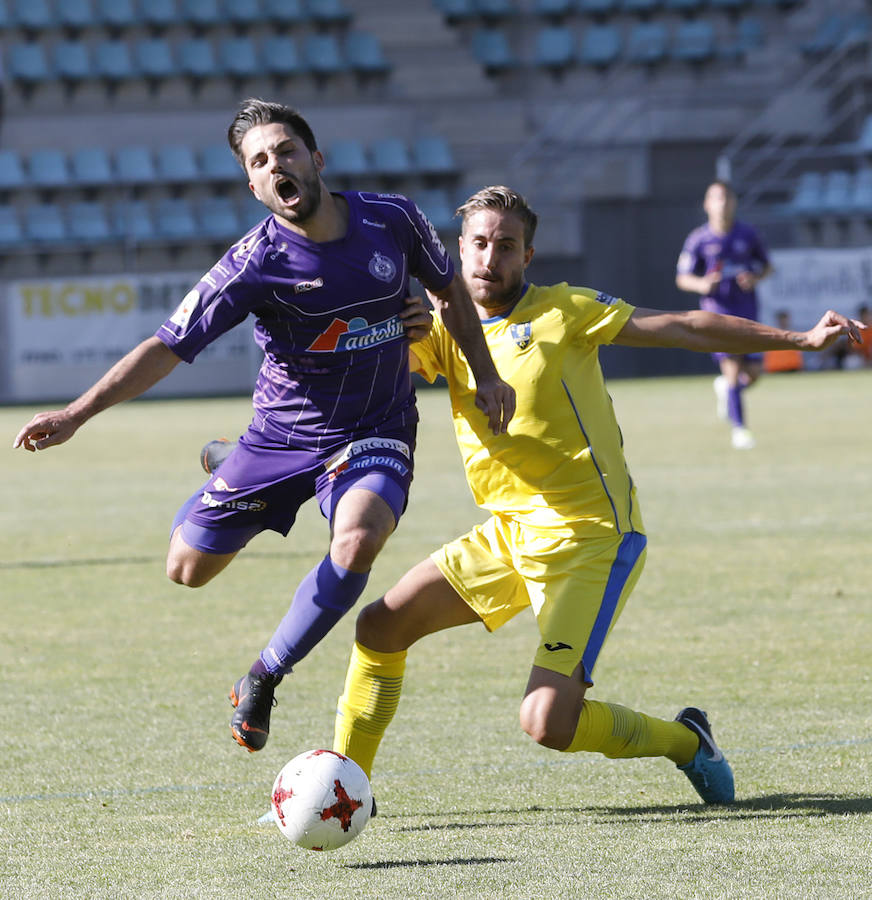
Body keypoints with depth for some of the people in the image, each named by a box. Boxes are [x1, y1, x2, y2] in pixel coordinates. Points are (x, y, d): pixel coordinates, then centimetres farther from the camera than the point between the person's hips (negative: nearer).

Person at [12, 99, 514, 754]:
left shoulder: (393, 220, -9)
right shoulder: (255, 264, -18)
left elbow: (450, 288, 12)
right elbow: (168, 347, -19)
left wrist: (485, 374, 6)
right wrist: (76, 414, -28)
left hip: (373, 435, 0)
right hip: (281, 434, 0)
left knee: (358, 539, -32)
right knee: (188, 568, 4)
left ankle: (265, 677, -11)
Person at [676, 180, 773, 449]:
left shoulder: (748, 235, 5)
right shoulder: (698, 240, -1)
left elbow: (766, 266, 16)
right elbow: (682, 278, 3)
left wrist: (755, 278, -6)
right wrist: (701, 284, -18)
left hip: (747, 310, 3)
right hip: (717, 310, -3)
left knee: (753, 371, -2)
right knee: (732, 366, -16)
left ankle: (725, 388, 34)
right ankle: (739, 428, -7)